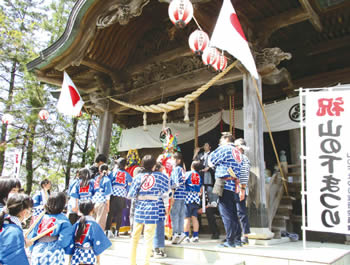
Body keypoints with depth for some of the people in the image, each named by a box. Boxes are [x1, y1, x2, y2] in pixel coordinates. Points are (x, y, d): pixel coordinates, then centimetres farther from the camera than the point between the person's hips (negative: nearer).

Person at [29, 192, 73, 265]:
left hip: (37, 255, 5)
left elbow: (31, 236, 7)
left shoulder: (40, 218, 2)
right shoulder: (63, 221, -12)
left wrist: (33, 250, 20)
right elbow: (64, 241, -15)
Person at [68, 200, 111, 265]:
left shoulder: (76, 224, 2)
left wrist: (70, 258, 15)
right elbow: (97, 243, -8)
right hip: (88, 256, -4)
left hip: (76, 255, 4)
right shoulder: (93, 224, -9)